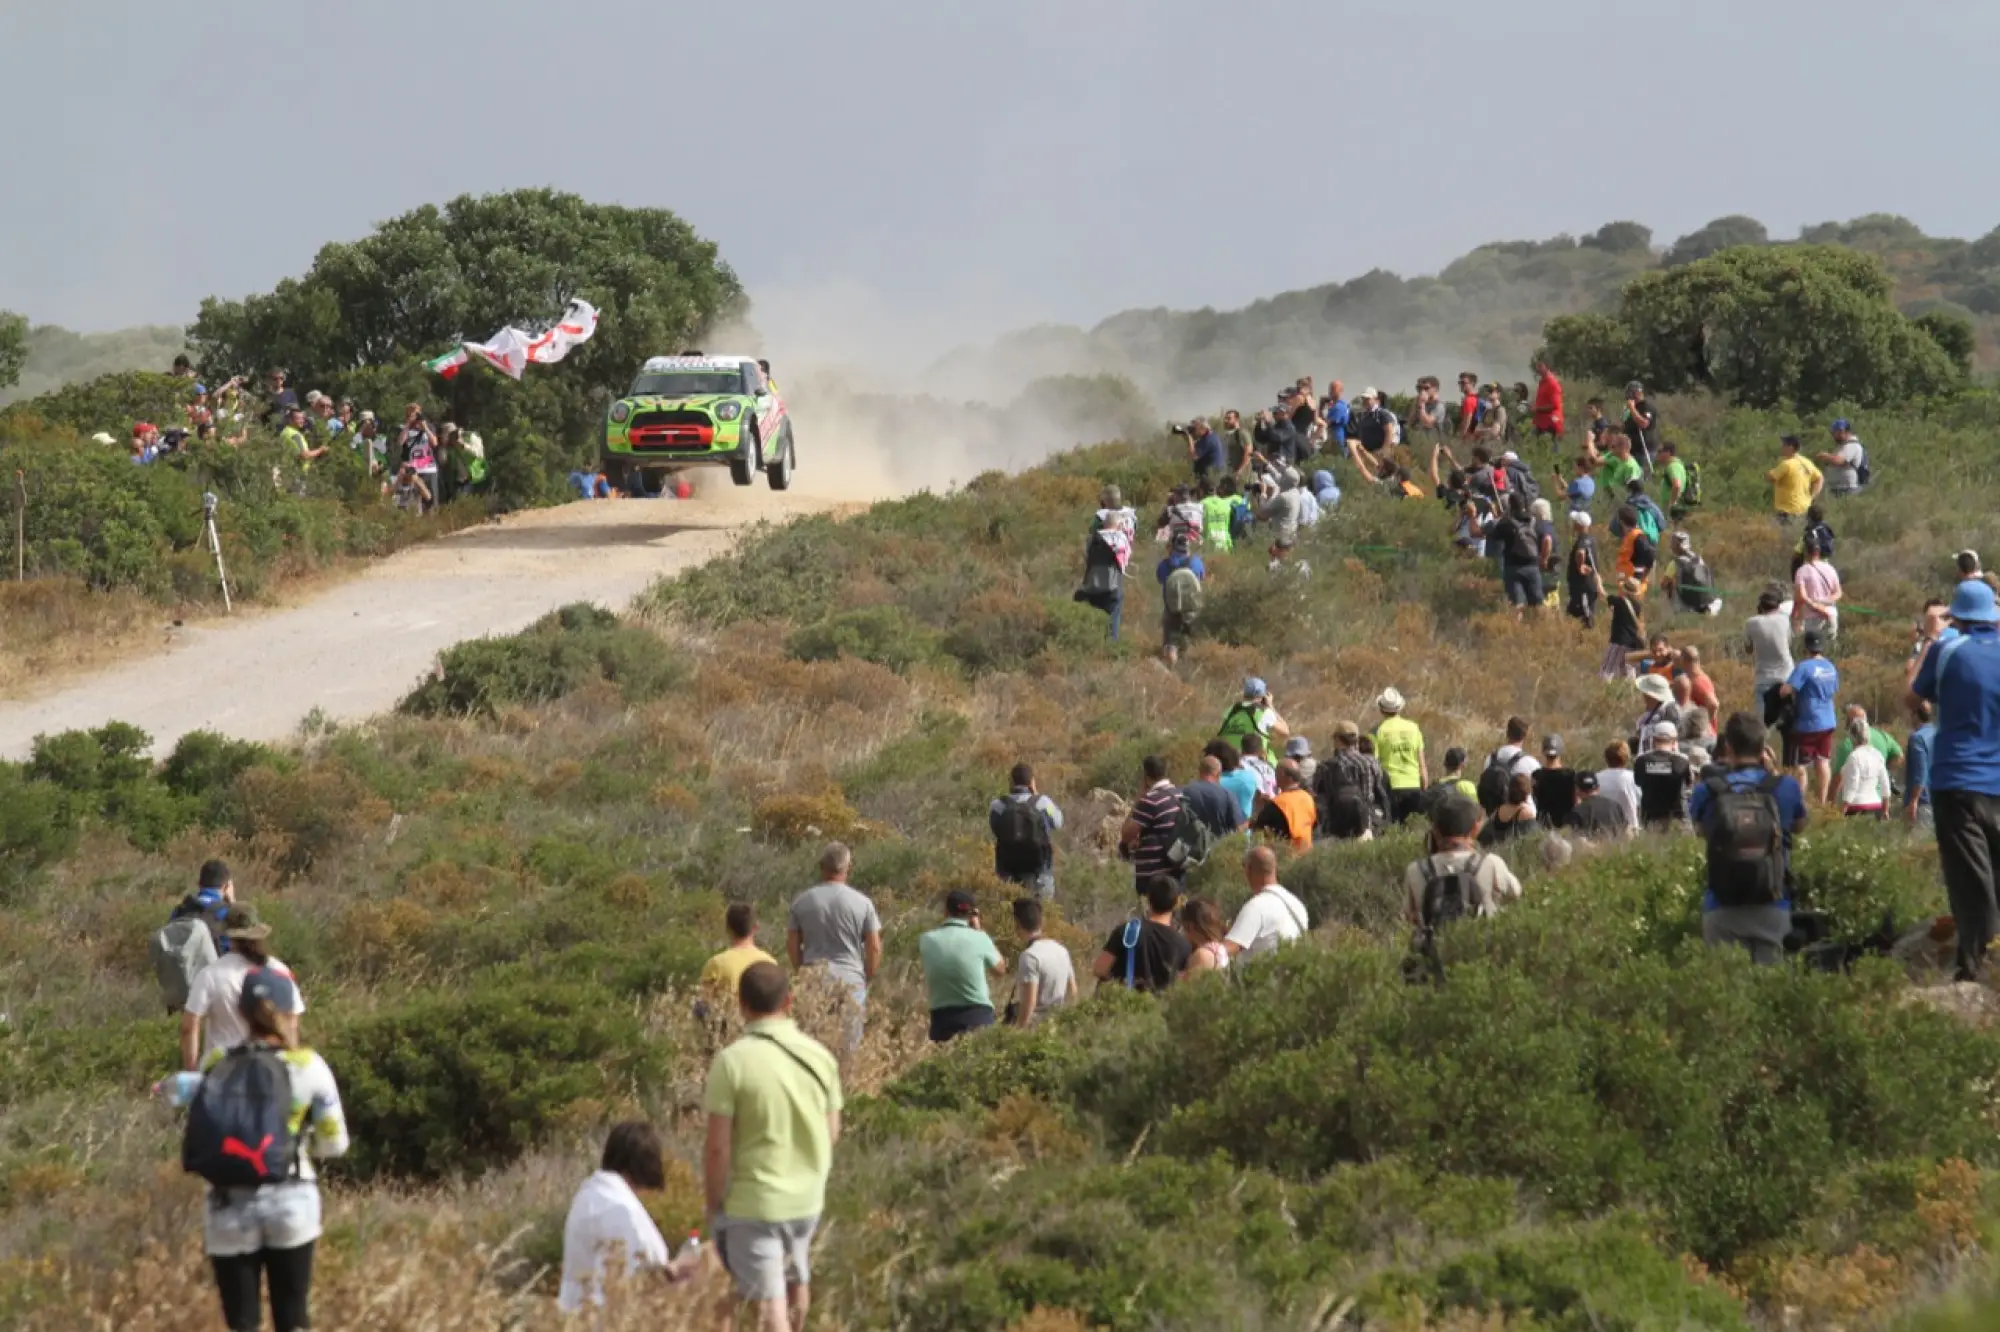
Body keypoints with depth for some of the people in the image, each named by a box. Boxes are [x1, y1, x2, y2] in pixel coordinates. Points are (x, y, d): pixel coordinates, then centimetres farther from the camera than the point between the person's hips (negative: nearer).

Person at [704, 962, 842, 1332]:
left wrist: (713, 1206, -4)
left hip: (752, 1203, -5)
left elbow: (717, 1146, -16)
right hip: (808, 1198, 5)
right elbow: (832, 1134, 7)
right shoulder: (820, 1056, -2)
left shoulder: (732, 1062, -18)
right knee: (796, 1281, 27)